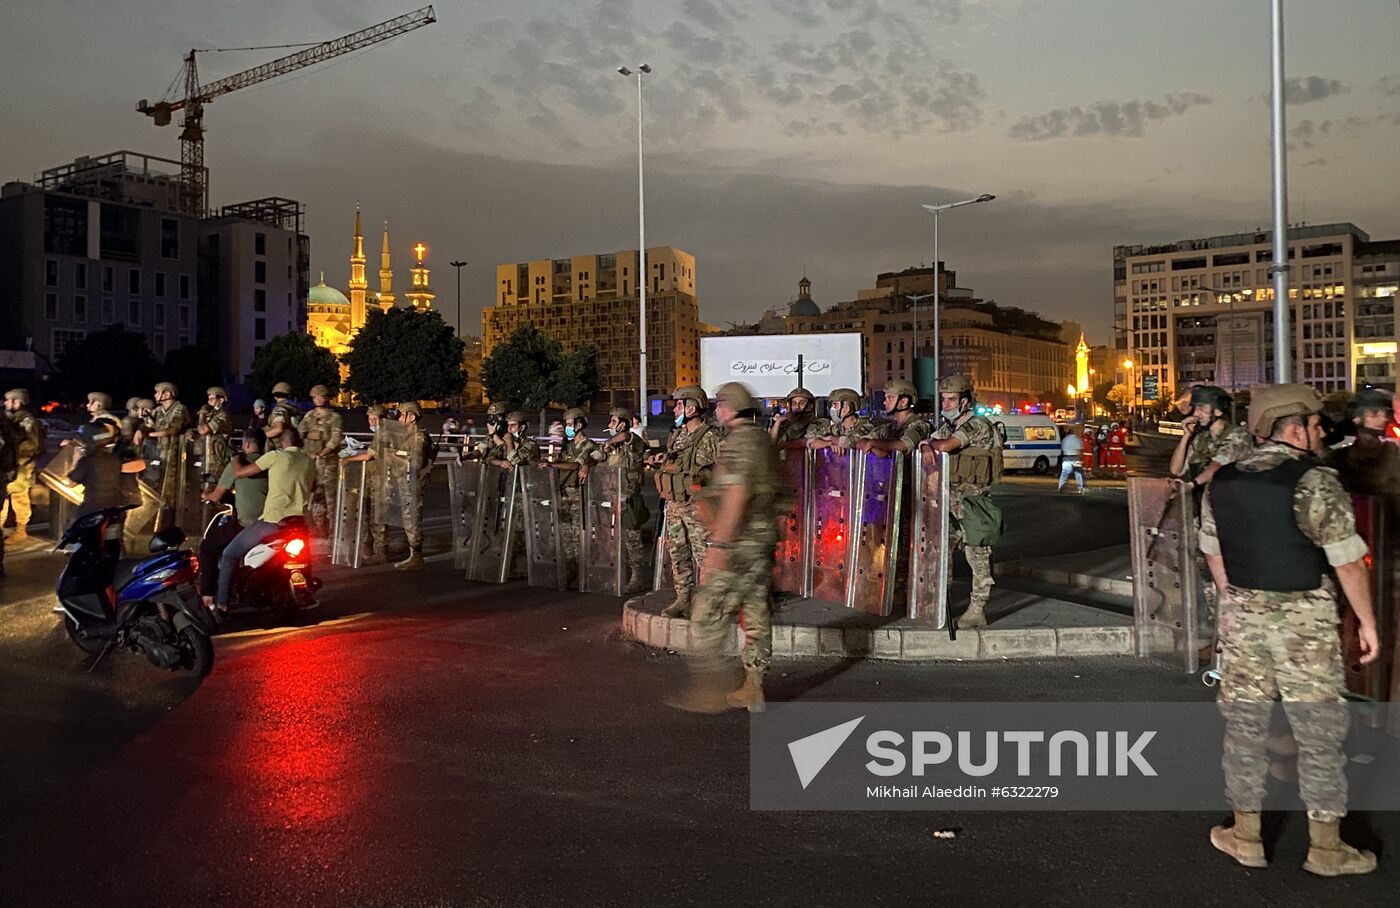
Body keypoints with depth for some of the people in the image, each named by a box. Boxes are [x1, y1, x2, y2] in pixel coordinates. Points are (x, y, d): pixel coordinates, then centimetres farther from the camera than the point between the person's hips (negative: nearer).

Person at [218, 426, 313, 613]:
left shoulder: (276, 456, -1)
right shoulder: (309, 462, 14)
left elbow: (239, 473, 0)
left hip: (272, 521, -5)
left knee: (229, 556, 9)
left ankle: (221, 604, 6)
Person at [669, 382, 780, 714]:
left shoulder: (738, 440, -14)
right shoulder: (763, 438, 16)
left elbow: (737, 493, -22)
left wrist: (719, 542, -22)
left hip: (739, 540, -10)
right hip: (764, 537, 10)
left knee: (708, 612, -4)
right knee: (756, 611, 11)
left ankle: (707, 689, -1)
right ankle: (753, 689, 16)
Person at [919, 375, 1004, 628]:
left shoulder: (979, 425, -13)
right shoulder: (946, 428, 15)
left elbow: (944, 446, -24)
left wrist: (931, 443, -5)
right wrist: (928, 449, -13)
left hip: (972, 504, -8)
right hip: (949, 502, 8)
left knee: (977, 557, 0)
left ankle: (977, 610, 7)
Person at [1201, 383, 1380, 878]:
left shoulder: (1222, 481, 2)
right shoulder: (1316, 481, -15)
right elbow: (1349, 562, -13)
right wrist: (1366, 620, -1)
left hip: (1241, 614, 5)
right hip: (1304, 619, -4)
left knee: (1244, 724, 13)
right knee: (1319, 731, 9)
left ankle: (1246, 836, 23)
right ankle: (1325, 847, 20)